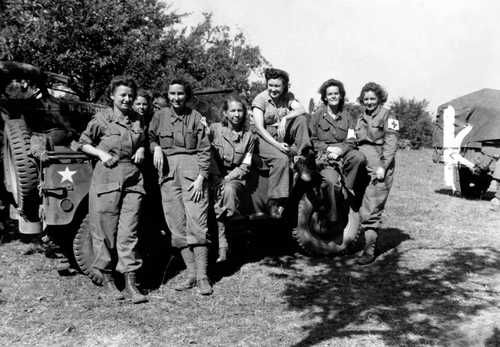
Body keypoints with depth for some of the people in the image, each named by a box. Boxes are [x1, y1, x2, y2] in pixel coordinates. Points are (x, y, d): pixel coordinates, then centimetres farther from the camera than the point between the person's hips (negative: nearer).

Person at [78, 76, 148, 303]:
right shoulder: (102, 118, 1)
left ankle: (130, 285, 4)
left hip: (133, 178, 3)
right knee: (106, 231, 2)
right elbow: (83, 143, 8)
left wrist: (141, 150, 7)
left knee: (129, 231, 0)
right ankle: (107, 280, 17)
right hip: (107, 177, -3)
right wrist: (101, 153, -7)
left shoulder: (138, 120, 13)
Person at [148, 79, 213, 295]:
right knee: (177, 226, 2)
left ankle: (202, 277, -6)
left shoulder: (196, 117, 6)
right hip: (168, 172, 3)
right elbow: (150, 138, 18)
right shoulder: (159, 116, 12)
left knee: (197, 223, -9)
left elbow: (204, 149, 2)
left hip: (191, 170, -3)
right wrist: (156, 147, -5)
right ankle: (191, 274, 10)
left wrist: (200, 177, -8)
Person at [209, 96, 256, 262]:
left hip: (236, 178, 0)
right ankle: (222, 247, -29)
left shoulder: (248, 136, 8)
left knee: (229, 190, -35)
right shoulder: (214, 129, 5)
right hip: (215, 176, 0)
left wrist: (227, 178, -9)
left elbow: (245, 166, 4)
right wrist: (218, 179, -12)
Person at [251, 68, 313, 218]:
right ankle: (274, 202, -27)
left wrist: (285, 118, -28)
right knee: (281, 159, -33)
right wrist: (277, 145, -23)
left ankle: (301, 160, -21)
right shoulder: (260, 99, -6)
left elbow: (302, 110, -10)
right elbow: (259, 127, -14)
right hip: (266, 138, -4)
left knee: (301, 120, -21)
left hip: (284, 135, 4)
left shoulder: (288, 97, 8)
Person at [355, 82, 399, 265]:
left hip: (379, 168, -6)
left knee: (371, 209, -11)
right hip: (362, 166, 6)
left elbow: (391, 144, -7)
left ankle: (369, 250, -11)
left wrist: (383, 166, -15)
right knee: (360, 206, 2)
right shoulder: (361, 118, 21)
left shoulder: (388, 116, 1)